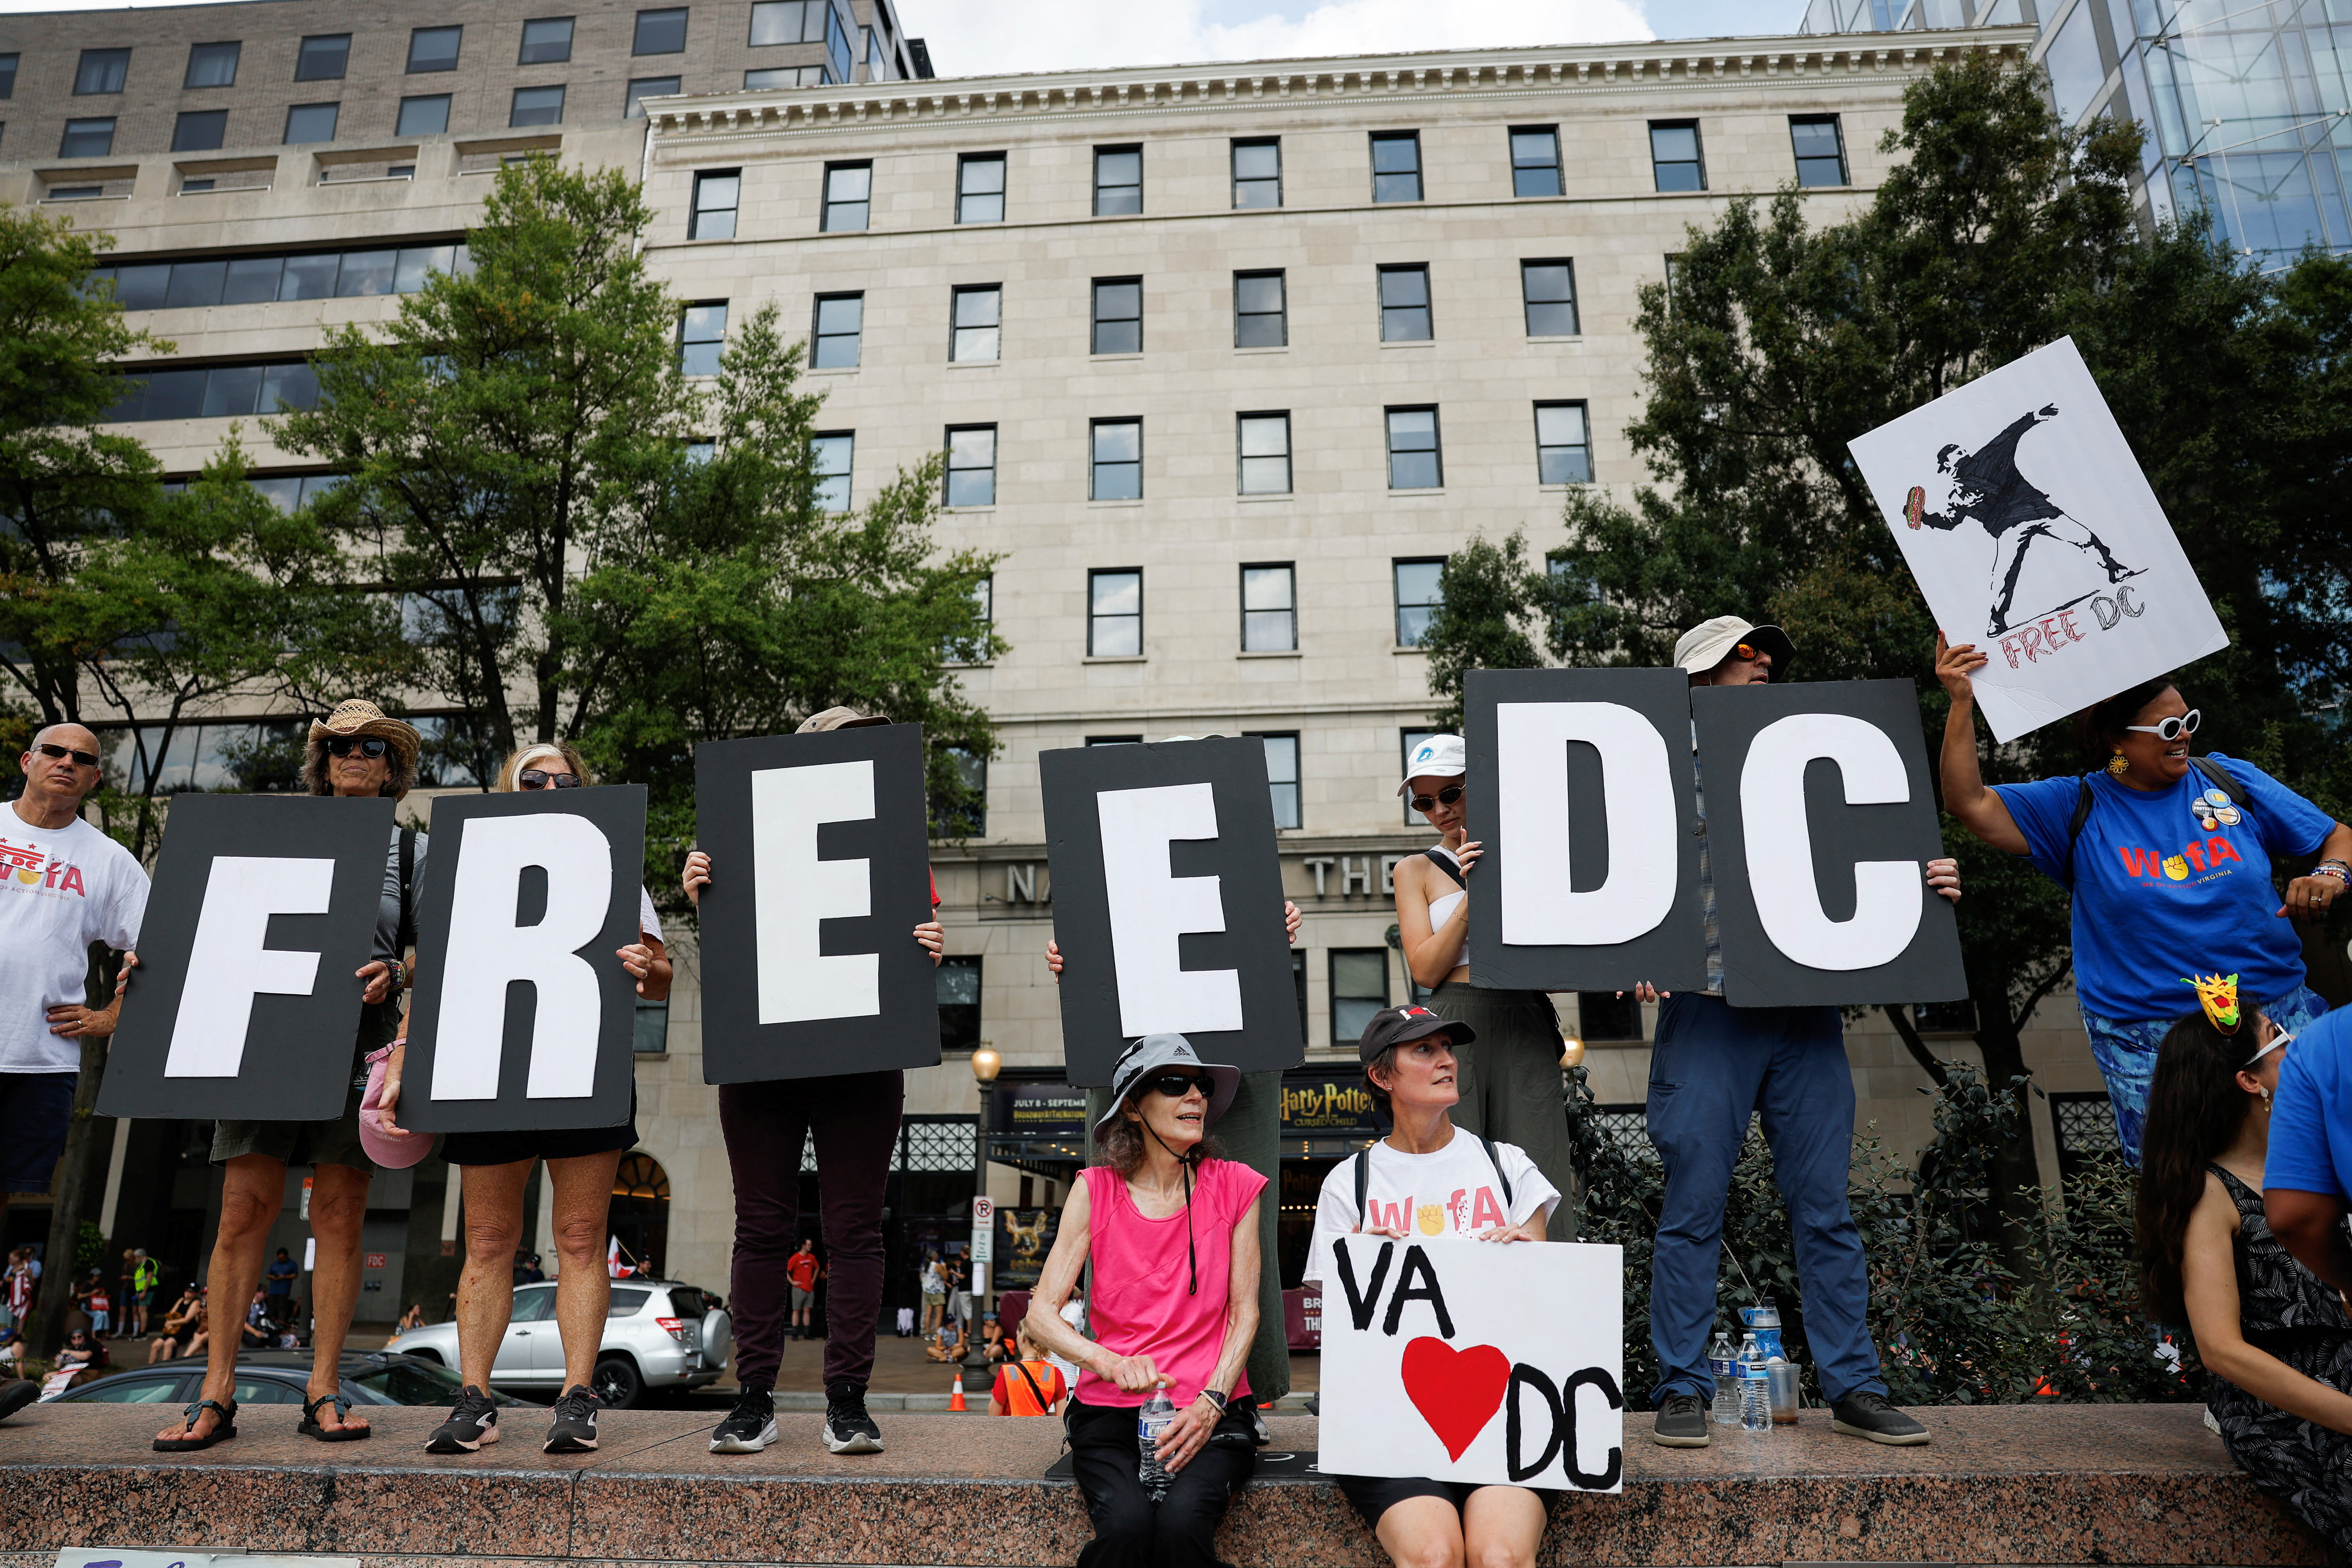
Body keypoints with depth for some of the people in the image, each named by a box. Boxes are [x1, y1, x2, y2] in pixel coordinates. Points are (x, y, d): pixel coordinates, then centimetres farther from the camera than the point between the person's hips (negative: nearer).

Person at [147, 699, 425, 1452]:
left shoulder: (413, 850, 12)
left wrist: (397, 974, -15)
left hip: (358, 1043, -1)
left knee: (339, 1215, 1)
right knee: (245, 1207, -3)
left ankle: (324, 1392, 8)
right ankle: (217, 1394, 5)